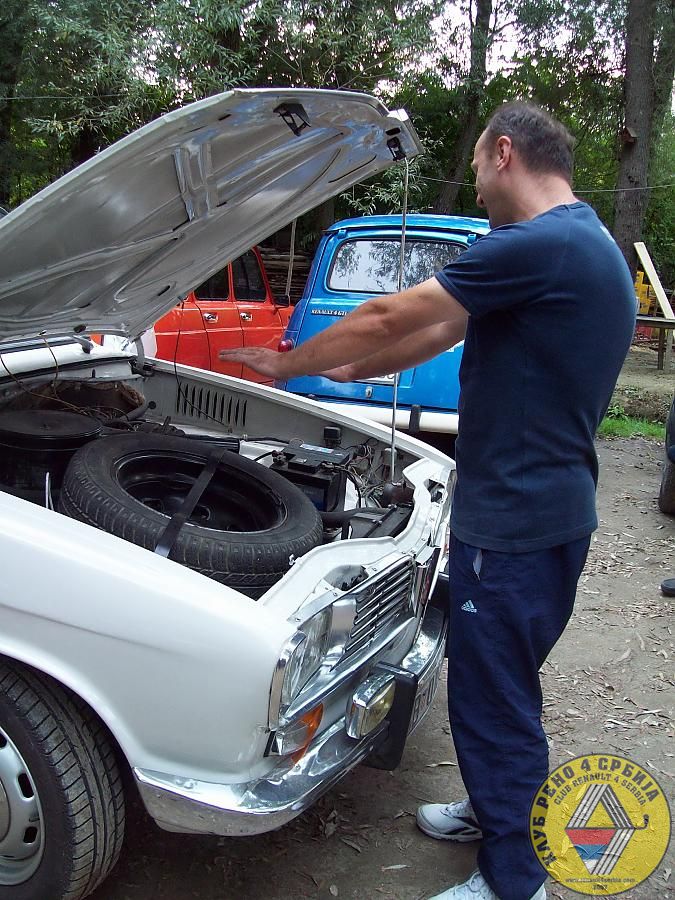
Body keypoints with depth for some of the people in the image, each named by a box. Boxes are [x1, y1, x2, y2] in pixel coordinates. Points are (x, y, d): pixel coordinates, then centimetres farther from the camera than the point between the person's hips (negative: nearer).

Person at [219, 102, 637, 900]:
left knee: (494, 696, 5)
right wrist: (353, 371, 23)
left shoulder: (537, 245, -21)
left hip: (514, 520, -10)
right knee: (503, 682, 24)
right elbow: (443, 331, 18)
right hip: (549, 506, 10)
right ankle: (496, 811, 45)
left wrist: (284, 365, -3)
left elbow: (391, 319, -16)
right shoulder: (590, 245, 13)